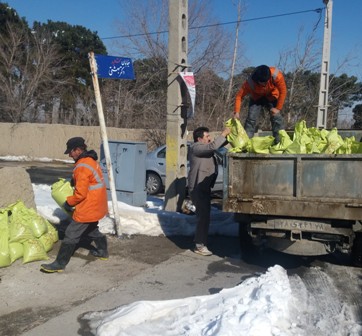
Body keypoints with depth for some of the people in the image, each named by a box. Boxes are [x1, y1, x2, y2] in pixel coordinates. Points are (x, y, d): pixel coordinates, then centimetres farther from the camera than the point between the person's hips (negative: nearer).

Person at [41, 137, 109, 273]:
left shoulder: (82, 166, -23)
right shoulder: (91, 161, 9)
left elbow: (81, 193, -23)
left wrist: (69, 203, -7)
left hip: (88, 207, -10)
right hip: (96, 205, 10)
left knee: (71, 234, -2)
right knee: (91, 229, 27)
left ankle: (60, 263, 5)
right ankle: (103, 251, 40)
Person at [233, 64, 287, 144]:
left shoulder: (277, 75, -37)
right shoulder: (250, 82, -36)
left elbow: (283, 91, -25)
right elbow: (239, 95, -27)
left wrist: (278, 108, -24)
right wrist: (237, 112, -35)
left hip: (272, 97, 0)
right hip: (256, 97, 0)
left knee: (277, 118, -14)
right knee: (251, 118, -12)